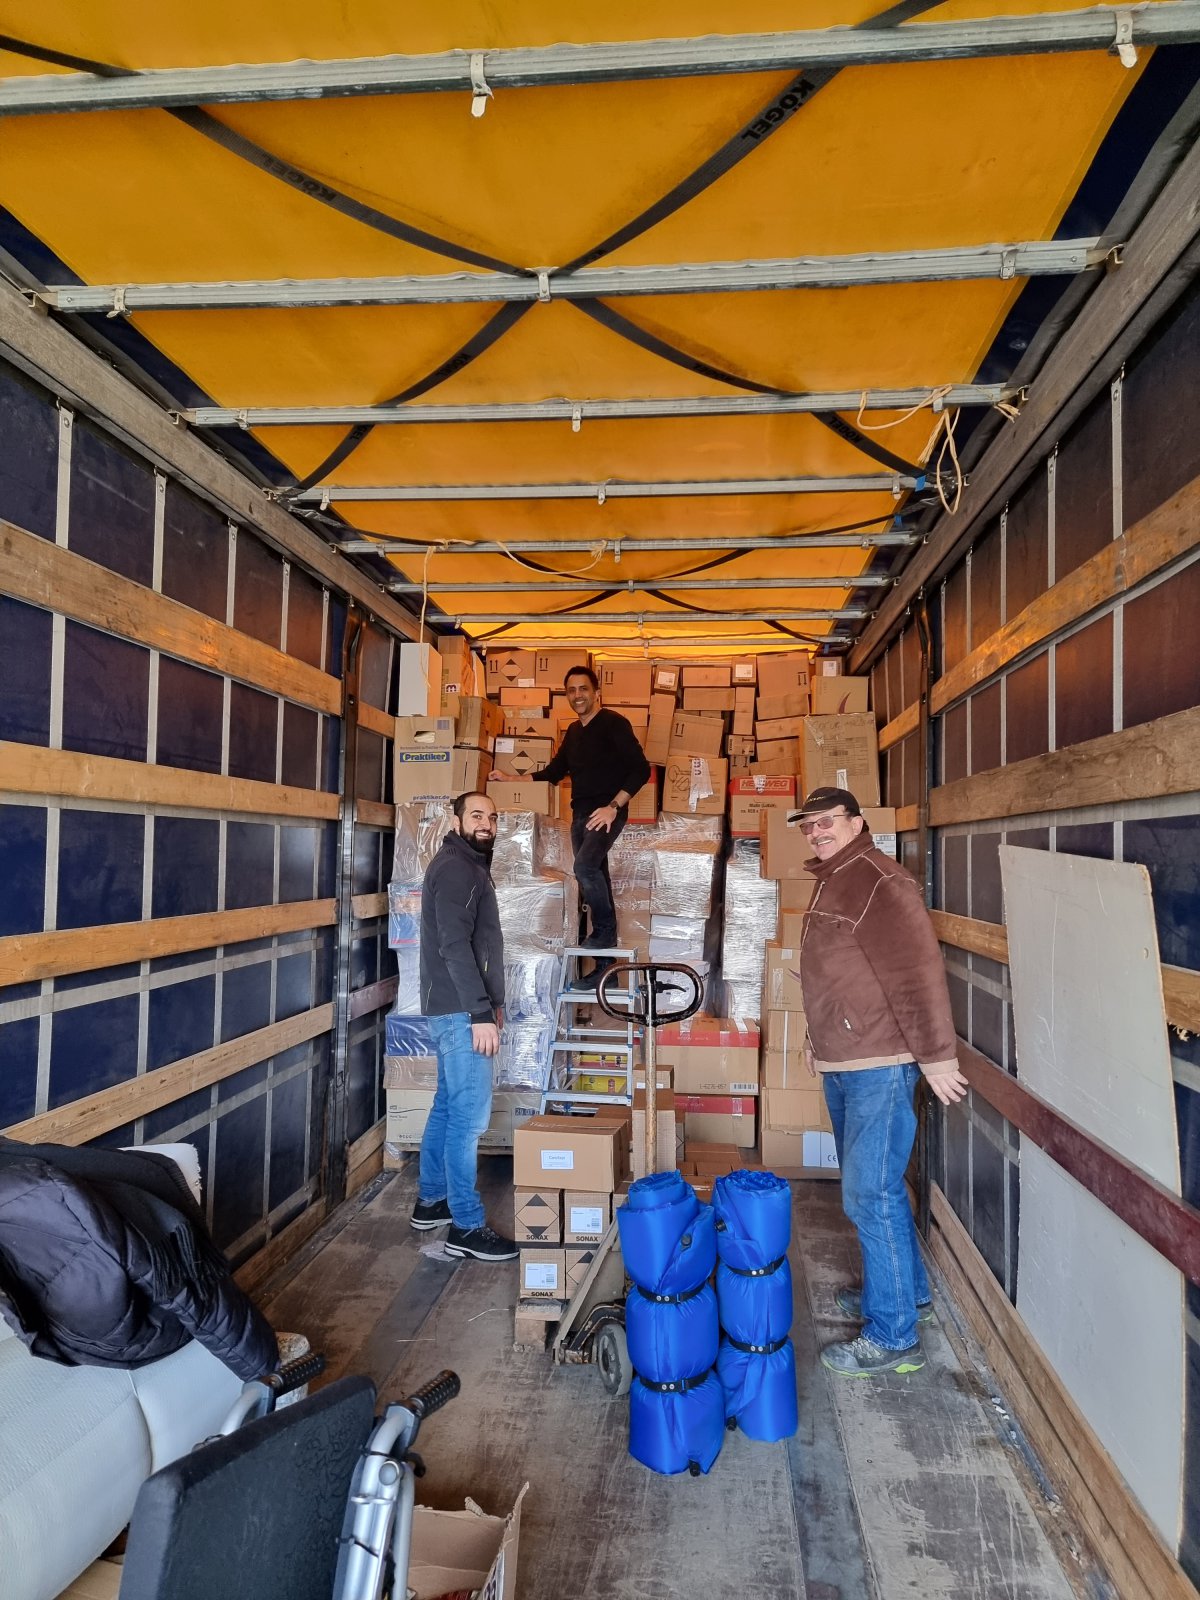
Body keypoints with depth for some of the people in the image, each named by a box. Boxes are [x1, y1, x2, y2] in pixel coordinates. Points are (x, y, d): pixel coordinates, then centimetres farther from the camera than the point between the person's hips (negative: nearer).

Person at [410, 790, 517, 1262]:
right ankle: (466, 1227, 1)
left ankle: (431, 1201, 29)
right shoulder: (455, 867, -15)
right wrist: (480, 1013, -24)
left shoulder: (469, 866, 17)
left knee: (449, 1105, 17)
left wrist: (492, 1002, 21)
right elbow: (454, 946, -23)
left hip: (458, 1009, 10)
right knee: (470, 1113, -6)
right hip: (459, 1010, -10)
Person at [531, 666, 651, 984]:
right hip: (580, 814, 8)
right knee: (593, 875, 8)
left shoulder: (613, 724, -9)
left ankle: (606, 930, -6)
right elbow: (554, 772, 24)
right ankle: (604, 964, 15)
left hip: (607, 812, -8)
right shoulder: (573, 732, 14)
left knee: (585, 866, -27)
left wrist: (613, 807, -19)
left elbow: (641, 769, -14)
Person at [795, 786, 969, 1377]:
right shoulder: (830, 883, 13)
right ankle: (907, 1293, 38)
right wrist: (817, 1035, 26)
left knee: (871, 1194, -4)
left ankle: (891, 1336, 11)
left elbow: (919, 973, -22)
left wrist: (936, 1058, -21)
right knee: (868, 1187, 20)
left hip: (879, 1066, -10)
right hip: (841, 1063, 10)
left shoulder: (880, 883, -18)